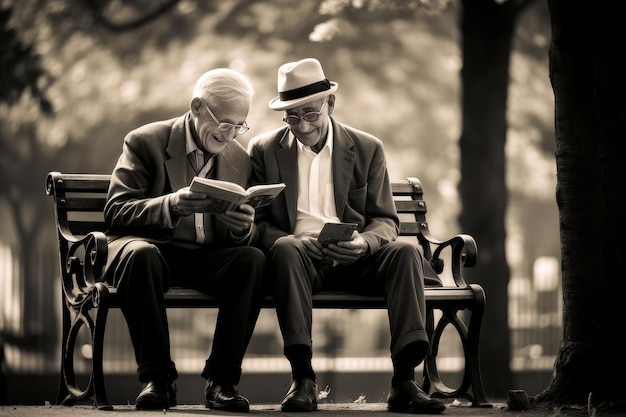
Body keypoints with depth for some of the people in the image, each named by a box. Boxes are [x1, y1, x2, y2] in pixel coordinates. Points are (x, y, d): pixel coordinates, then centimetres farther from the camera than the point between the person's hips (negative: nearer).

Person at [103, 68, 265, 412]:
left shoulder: (239, 158, 10)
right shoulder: (145, 142, -2)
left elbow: (247, 237, 9)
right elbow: (115, 211, -11)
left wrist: (243, 228, -18)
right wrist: (171, 205, -29)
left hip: (209, 259, 3)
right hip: (155, 249, -3)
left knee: (253, 259, -28)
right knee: (140, 253, -38)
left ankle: (221, 379, -23)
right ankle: (156, 377, -28)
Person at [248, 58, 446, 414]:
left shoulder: (367, 149, 11)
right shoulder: (264, 150, 10)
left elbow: (386, 221, 8)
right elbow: (258, 221, 6)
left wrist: (364, 242, -17)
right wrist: (285, 239, -18)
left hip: (354, 260, 1)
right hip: (298, 257, -1)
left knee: (405, 251, -28)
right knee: (285, 249, -36)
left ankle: (405, 379, -36)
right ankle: (302, 378, -39)